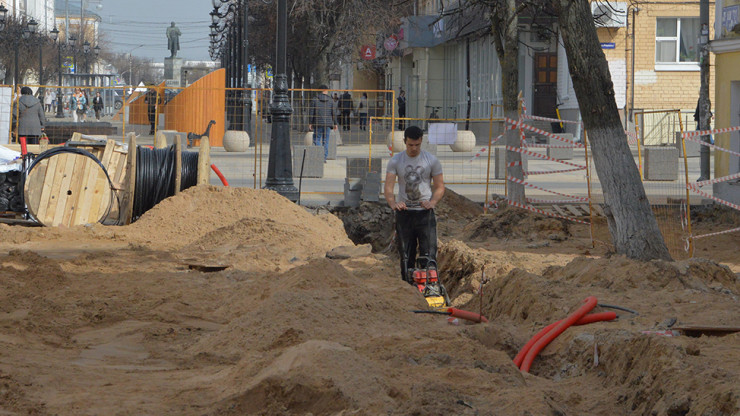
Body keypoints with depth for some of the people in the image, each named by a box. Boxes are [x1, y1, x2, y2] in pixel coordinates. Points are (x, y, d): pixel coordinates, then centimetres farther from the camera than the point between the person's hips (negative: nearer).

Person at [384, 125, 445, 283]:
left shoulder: (431, 160, 2)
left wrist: (432, 202, -16)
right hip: (404, 213, 1)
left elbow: (440, 186, 4)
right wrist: (393, 203, -24)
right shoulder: (395, 161, 3)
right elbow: (388, 187, -4)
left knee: (428, 255, -11)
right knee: (406, 257, 5)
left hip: (425, 213, -1)